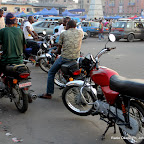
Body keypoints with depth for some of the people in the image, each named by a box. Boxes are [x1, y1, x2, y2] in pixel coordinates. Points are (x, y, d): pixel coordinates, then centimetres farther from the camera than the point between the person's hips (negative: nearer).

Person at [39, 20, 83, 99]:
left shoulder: (63, 34, 0)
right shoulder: (80, 33, 8)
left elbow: (59, 49, 4)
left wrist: (55, 52, 25)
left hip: (65, 57, -4)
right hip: (76, 57, 4)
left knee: (51, 73, 13)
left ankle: (49, 93, 14)